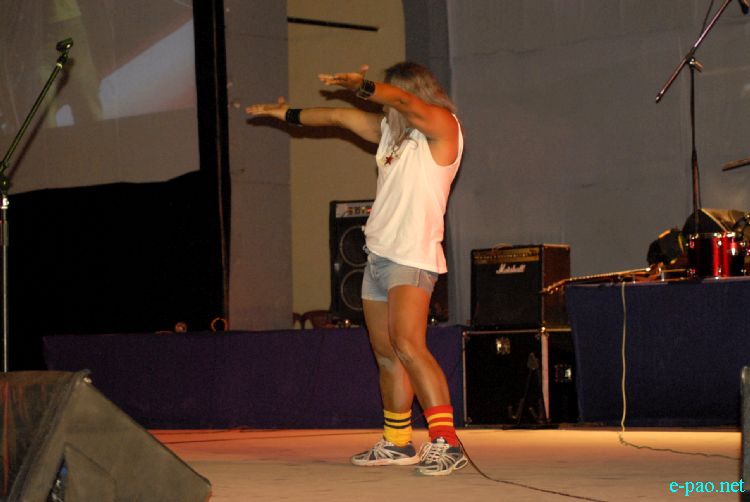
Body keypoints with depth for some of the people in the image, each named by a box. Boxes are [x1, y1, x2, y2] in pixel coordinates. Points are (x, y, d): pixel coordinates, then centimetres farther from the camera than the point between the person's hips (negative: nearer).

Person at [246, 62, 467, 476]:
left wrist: (361, 86, -32)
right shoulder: (391, 130, 21)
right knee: (386, 354, 10)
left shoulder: (442, 126, -3)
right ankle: (397, 444, 19)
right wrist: (286, 114, 39)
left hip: (412, 257, -9)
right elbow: (339, 116, 31)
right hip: (378, 255, 9)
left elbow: (404, 101, -23)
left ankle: (446, 442, -27)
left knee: (408, 346, -23)